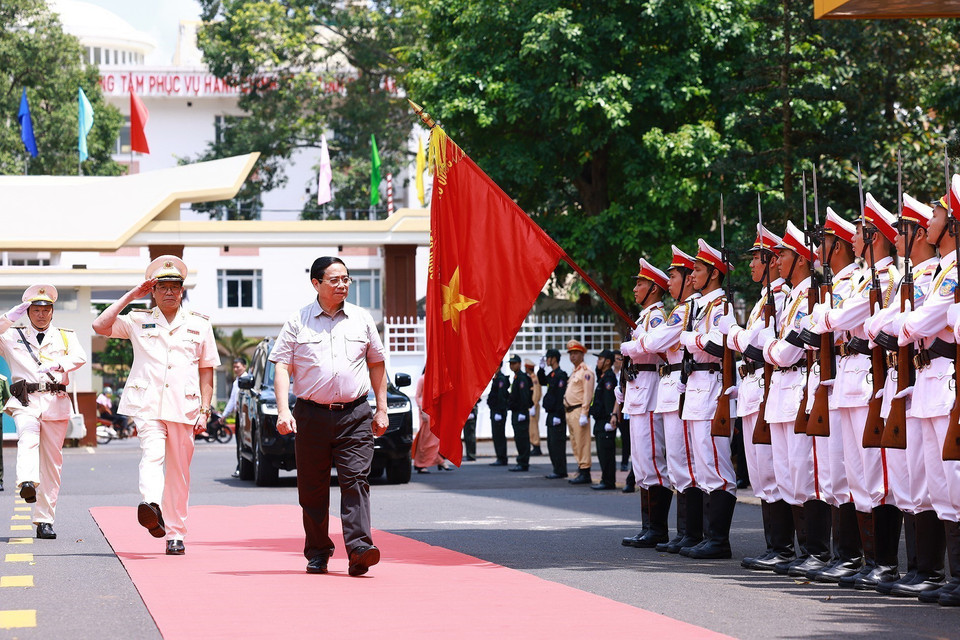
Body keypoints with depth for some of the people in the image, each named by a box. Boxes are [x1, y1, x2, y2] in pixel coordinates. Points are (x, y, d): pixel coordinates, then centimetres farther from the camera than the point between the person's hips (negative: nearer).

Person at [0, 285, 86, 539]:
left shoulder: (66, 336, 17)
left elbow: (79, 357, -3)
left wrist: (58, 365, -22)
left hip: (55, 402, 2)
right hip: (25, 401, -2)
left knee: (52, 461, 1)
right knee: (28, 438, -32)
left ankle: (45, 520, 6)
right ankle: (27, 483, -57)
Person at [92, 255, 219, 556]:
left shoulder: (199, 324, 14)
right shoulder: (139, 321, 11)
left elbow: (206, 370, 14)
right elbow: (100, 326, -2)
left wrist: (204, 410, 5)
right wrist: (130, 296, 2)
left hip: (184, 407, 2)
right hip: (147, 404, -2)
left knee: (179, 471, 5)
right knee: (152, 454, -26)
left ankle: (175, 534, 13)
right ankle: (151, 506, -49)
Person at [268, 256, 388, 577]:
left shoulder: (362, 319, 11)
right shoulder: (298, 322, 4)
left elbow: (377, 365, 18)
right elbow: (282, 367, 2)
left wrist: (381, 409, 14)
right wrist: (283, 410, -10)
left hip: (355, 415, 0)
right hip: (312, 414, 0)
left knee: (356, 480, -12)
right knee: (312, 488, 4)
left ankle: (359, 547, -19)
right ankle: (317, 553, 14)